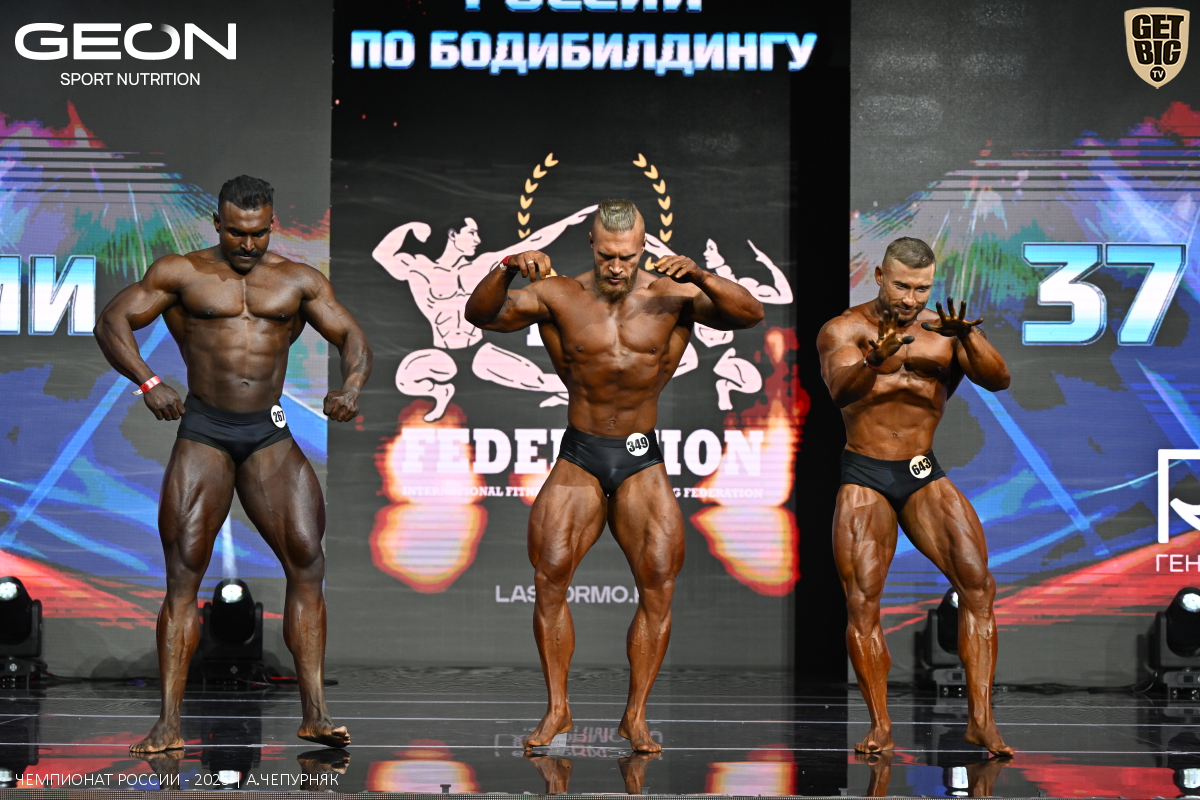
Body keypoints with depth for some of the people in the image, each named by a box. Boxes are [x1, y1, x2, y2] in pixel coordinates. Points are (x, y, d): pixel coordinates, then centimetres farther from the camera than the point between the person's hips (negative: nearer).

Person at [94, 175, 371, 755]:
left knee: (306, 561, -11)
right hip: (203, 432, -2)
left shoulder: (297, 281, 9)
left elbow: (352, 339, 7)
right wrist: (148, 382, -17)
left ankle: (315, 713, -10)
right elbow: (112, 322, 0)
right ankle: (169, 724, -5)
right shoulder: (181, 274, 4)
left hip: (270, 436, 2)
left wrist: (351, 387, -16)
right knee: (183, 572, -7)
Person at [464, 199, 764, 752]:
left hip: (641, 462, 0)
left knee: (659, 586, -8)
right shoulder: (558, 297, -5)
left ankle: (635, 716, 3)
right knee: (549, 577, -11)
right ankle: (557, 709, 3)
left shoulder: (670, 296, -6)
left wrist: (700, 278, -33)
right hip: (578, 458, 0)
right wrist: (508, 269, -32)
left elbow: (750, 315, -16)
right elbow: (480, 315, -13)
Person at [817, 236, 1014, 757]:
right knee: (861, 602, -8)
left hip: (925, 476, 2)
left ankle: (980, 718, -11)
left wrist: (967, 339, -34)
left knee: (978, 585, -13)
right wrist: (875, 359, -45)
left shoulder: (947, 329, 2)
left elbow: (997, 380, -14)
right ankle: (880, 727, 1)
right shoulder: (844, 330, -4)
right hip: (864, 478, -2)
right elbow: (840, 390, -23)